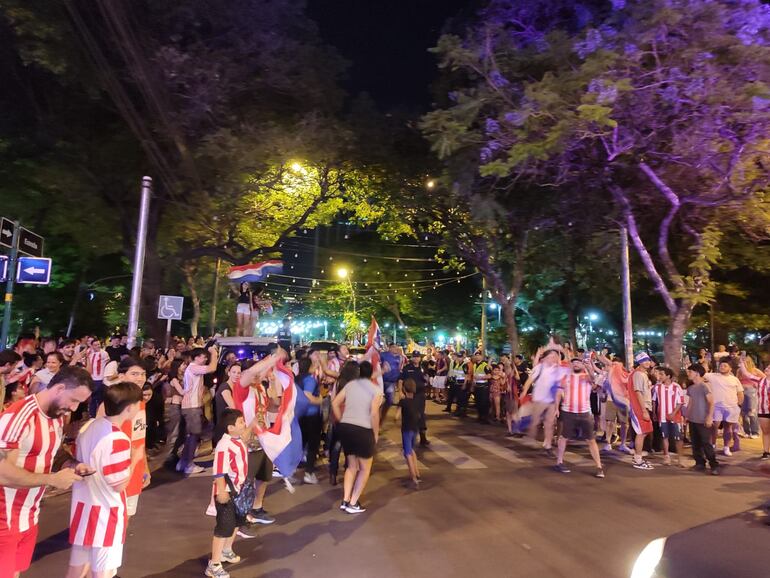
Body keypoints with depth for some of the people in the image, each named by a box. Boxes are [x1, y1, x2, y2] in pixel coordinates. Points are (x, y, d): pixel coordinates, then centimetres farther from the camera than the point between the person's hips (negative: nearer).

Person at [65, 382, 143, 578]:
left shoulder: (88, 427, 0)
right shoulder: (118, 440, -25)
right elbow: (119, 484, -20)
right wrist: (133, 459, -8)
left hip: (82, 506, 8)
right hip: (105, 512, -8)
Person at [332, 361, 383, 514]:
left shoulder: (350, 384, 8)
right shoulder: (375, 389, -5)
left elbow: (335, 403, 5)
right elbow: (374, 413, -14)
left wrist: (342, 421, 12)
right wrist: (376, 434, -3)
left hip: (345, 428, 5)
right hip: (363, 430, -5)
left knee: (352, 466, 22)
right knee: (365, 468, 14)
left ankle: (345, 501, 19)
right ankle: (353, 503, 10)